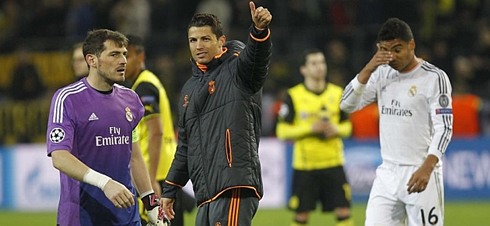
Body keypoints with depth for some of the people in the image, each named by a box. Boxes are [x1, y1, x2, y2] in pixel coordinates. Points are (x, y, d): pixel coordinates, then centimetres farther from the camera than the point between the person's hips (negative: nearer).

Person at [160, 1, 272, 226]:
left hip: (235, 189, -8)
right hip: (205, 195, 8)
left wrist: (260, 30, -45)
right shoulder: (190, 89, 23)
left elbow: (256, 57, -24)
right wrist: (170, 189, 27)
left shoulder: (235, 70, 1)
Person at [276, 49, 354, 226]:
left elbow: (347, 126, 15)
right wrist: (310, 128, -16)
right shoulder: (294, 96, -2)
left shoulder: (337, 93, 7)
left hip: (333, 163, 2)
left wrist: (337, 129, -8)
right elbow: (282, 131, -4)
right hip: (305, 164, -2)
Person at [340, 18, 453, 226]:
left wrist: (427, 168, -26)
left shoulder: (434, 78, -8)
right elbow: (347, 105, 3)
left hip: (421, 173, -5)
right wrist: (368, 69, -11)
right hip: (387, 173, 5)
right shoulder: (382, 74, 9)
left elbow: (444, 128, -13)